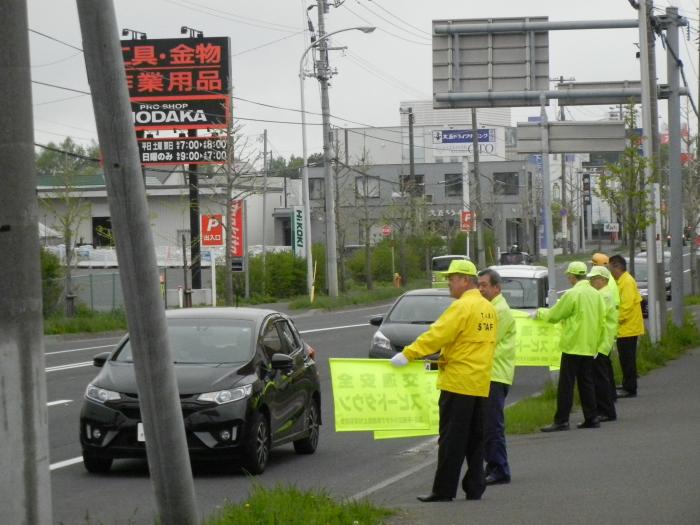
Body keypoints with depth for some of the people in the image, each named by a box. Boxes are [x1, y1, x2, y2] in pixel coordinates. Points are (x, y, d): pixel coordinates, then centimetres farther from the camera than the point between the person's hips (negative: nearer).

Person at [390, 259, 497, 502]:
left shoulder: (462, 307, -13)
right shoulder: (488, 309, 13)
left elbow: (436, 335, -17)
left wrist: (407, 354, -14)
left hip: (458, 382, -8)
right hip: (481, 383, 8)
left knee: (451, 439, -5)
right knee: (475, 439, 12)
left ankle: (444, 490, -3)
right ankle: (475, 487, 12)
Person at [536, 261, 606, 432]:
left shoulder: (572, 294, -14)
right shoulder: (595, 294, 8)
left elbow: (554, 315, -8)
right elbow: (601, 318, 11)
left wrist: (539, 313, 11)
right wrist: (596, 342, 17)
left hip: (573, 345, -7)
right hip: (590, 346, 7)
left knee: (566, 384, -5)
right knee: (586, 383, 12)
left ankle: (561, 421, -6)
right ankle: (591, 418, 12)